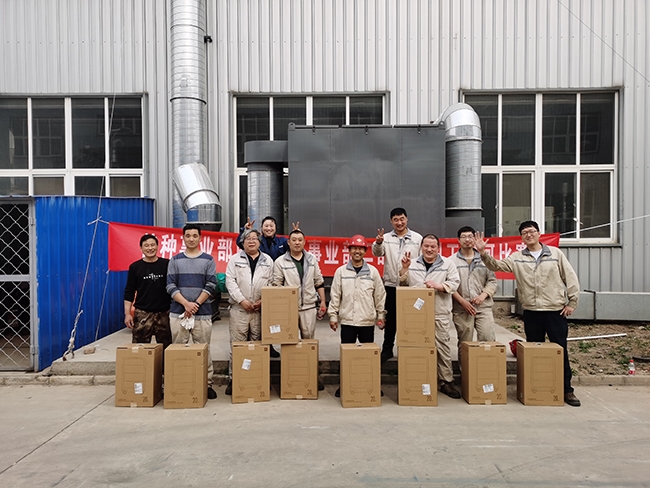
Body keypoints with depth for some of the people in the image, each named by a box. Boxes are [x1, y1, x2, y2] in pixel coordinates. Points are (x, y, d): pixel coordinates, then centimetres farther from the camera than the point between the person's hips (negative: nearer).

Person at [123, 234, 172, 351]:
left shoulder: (167, 264, 3)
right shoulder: (135, 267, 3)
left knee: (166, 348, 7)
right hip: (142, 314, 0)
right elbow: (129, 292, 6)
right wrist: (127, 314, -2)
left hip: (164, 313, 1)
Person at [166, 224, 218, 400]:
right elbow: (170, 286, 2)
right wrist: (186, 304, -12)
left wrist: (196, 304, -10)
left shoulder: (208, 260, 7)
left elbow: (211, 285, 0)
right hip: (178, 312, 1)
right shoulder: (175, 260, 10)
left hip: (202, 312, -1)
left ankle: (207, 384, 10)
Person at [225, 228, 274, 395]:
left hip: (261, 309, 1)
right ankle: (234, 379, 10)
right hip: (239, 308, -1)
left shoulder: (268, 260, 10)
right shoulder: (235, 259, 7)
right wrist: (242, 300, -10)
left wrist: (263, 301, -7)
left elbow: (272, 283, 6)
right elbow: (230, 281, -1)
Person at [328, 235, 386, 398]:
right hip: (347, 320, 0)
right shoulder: (341, 271, 2)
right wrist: (333, 315, 0)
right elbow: (335, 295, 3)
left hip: (368, 321, 0)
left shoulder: (373, 271, 3)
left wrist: (380, 315, 6)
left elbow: (380, 295, 7)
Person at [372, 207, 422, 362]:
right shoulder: (386, 238, 3)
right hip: (391, 285, 1)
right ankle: (387, 348, 22)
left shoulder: (417, 238, 1)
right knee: (390, 317, 10)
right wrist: (378, 242, -35)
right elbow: (377, 253, -13)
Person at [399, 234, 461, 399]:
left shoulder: (447, 264, 5)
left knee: (442, 347, 1)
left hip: (440, 314, -1)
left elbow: (454, 283, -1)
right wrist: (404, 268, -6)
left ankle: (446, 382, 13)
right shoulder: (412, 264, 10)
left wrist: (438, 285, -15)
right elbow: (402, 283, 10)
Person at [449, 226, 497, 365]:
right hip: (461, 309, -1)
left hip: (483, 307, 1)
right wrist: (462, 301, -8)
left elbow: (492, 281, 12)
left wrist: (484, 295, -5)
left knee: (488, 338, -7)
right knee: (464, 343, 6)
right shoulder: (452, 261, 5)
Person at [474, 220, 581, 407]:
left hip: (556, 311, -1)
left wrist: (572, 302, -1)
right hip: (531, 312, 2)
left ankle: (566, 390, 18)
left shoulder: (555, 253, 2)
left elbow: (570, 278, 3)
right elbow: (497, 266, -5)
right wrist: (483, 253, -21)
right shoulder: (517, 258, 6)